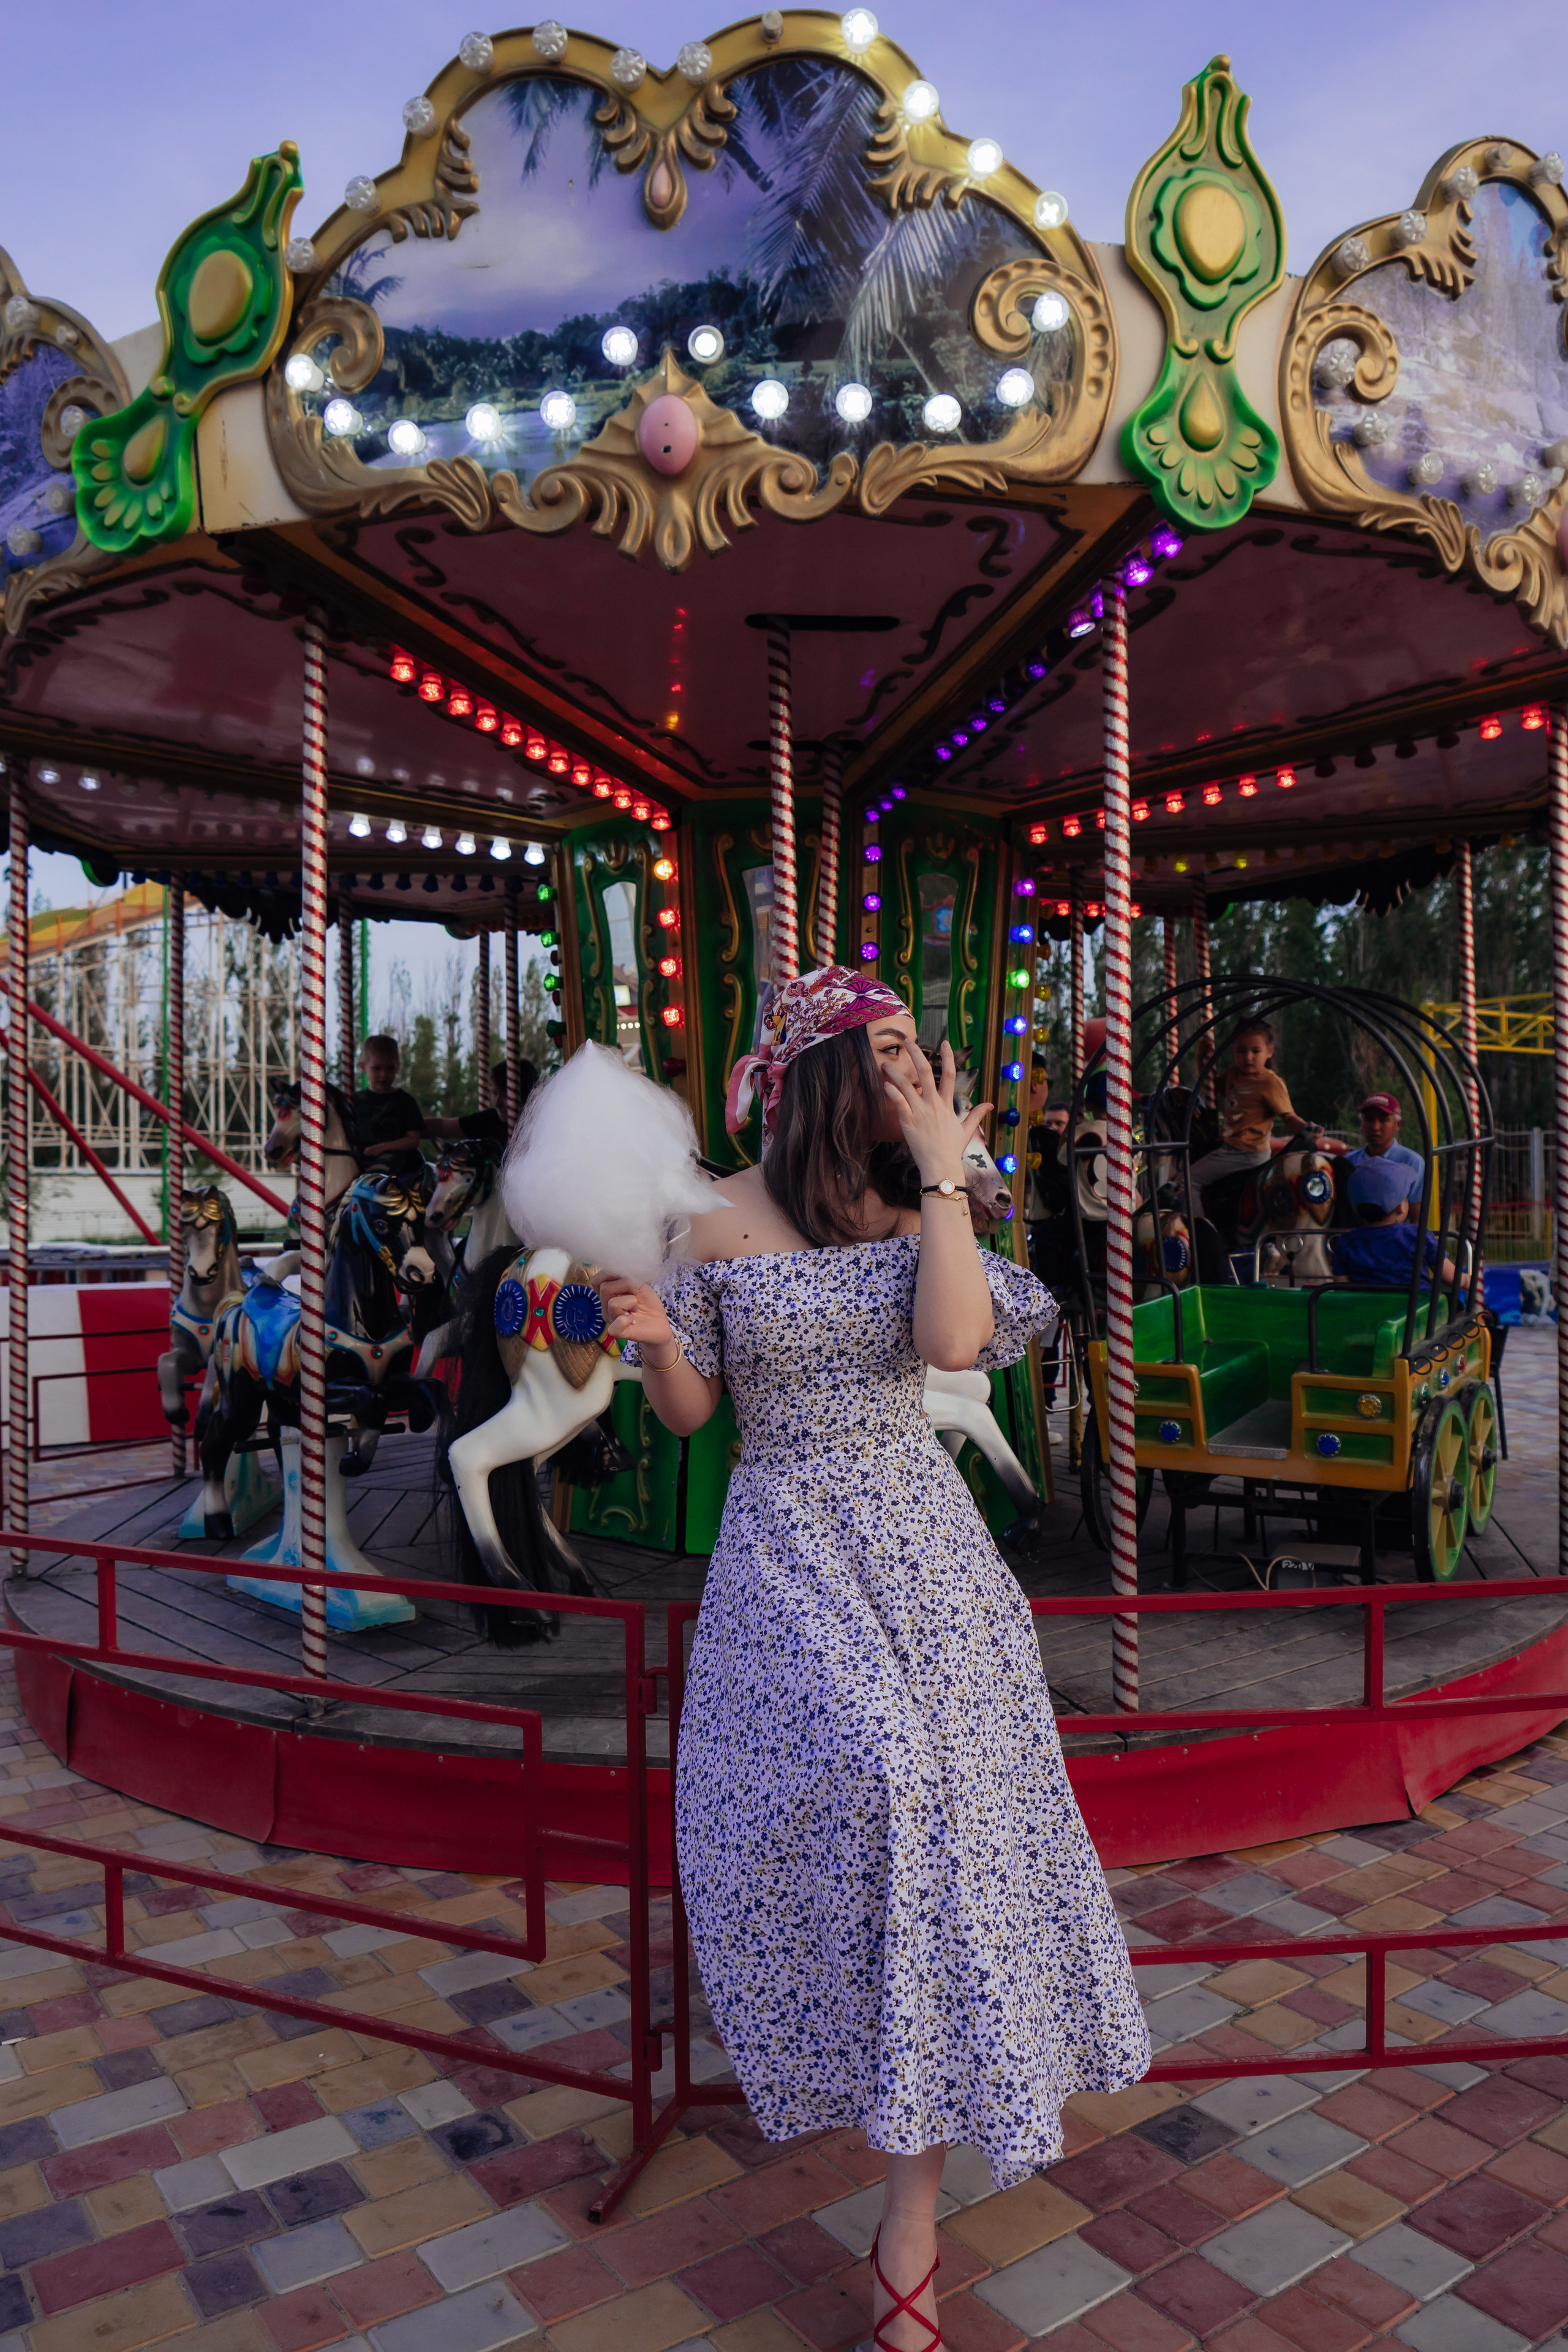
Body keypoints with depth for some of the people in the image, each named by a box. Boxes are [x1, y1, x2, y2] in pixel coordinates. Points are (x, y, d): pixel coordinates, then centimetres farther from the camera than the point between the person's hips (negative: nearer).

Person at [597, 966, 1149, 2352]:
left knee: (935, 1778, -8)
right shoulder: (725, 1222, -2)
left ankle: (909, 2229, 8)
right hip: (789, 1550, -1)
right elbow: (687, 1412, 3)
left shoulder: (918, 1206, 3)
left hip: (921, 1544, 2)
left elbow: (954, 1339, -17)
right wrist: (654, 1337, -18)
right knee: (877, 1765, -14)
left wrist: (945, 1173, -12)